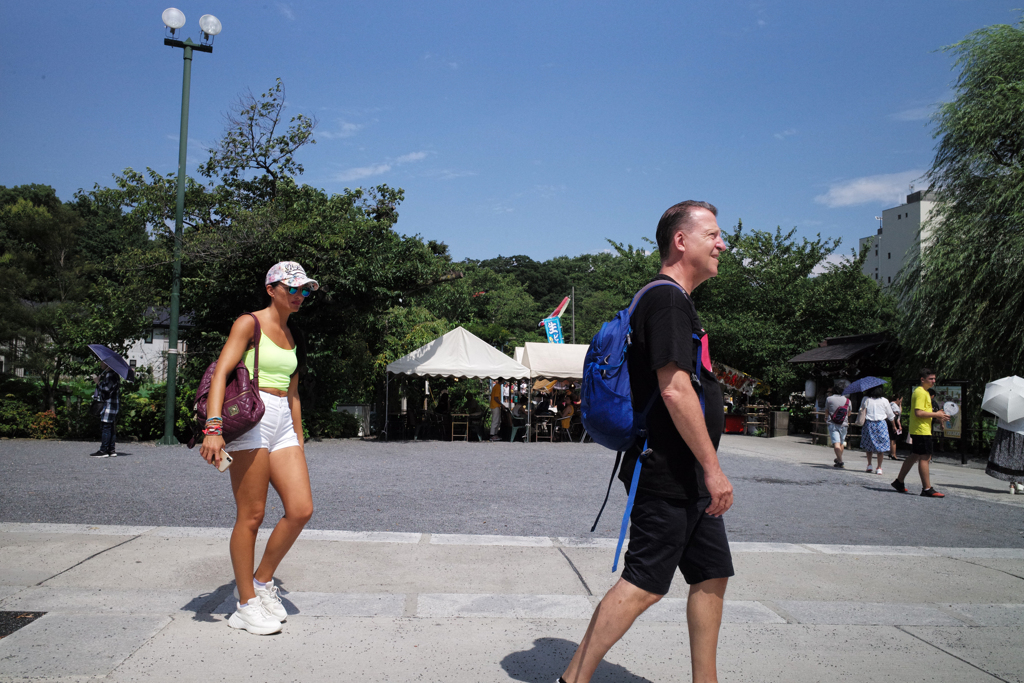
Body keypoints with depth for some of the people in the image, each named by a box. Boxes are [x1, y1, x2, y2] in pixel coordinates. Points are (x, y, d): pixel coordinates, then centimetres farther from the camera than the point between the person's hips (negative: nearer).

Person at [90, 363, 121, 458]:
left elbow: (106, 389, -21)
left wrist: (98, 382, -7)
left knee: (105, 427, -9)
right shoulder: (107, 374, 20)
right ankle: (112, 450, 11)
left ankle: (103, 451, -8)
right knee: (111, 428, 9)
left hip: (109, 404, -10)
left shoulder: (111, 374, -14)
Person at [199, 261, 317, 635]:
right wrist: (214, 427, -26)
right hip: (250, 420, -7)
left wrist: (299, 440, 21)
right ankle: (246, 605, 11)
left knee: (301, 509, -2)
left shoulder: (292, 337, 19)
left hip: (283, 424, 7)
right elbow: (220, 372, -14)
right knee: (251, 516, -2)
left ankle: (261, 581, 18)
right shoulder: (250, 323, -3)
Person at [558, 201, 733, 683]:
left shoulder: (671, 301, 19)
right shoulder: (668, 300, -14)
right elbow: (674, 391, -22)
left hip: (688, 477, 11)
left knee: (712, 575, 13)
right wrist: (712, 468, -19)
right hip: (668, 475, -11)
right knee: (643, 584, -5)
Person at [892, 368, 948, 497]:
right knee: (925, 458, -8)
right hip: (922, 430, -11)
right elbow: (918, 413, -22)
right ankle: (927, 489, -6)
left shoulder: (924, 392, 19)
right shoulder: (921, 392, -14)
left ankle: (899, 482, 20)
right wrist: (936, 414, -15)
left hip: (917, 431, 11)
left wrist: (936, 414, 13)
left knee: (914, 456, 14)